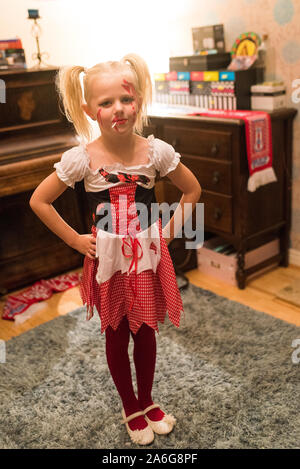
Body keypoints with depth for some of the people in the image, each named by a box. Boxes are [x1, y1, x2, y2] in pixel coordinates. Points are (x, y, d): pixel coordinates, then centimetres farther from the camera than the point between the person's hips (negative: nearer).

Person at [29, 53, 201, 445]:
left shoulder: (156, 151, -10)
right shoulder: (81, 158, -13)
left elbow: (192, 191, 4)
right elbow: (39, 200, -4)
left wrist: (169, 231, -1)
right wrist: (74, 239, -5)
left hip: (148, 254, 1)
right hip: (108, 258, -1)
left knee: (146, 330, 15)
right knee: (117, 334, 14)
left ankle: (147, 400, 41)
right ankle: (131, 409, 37)